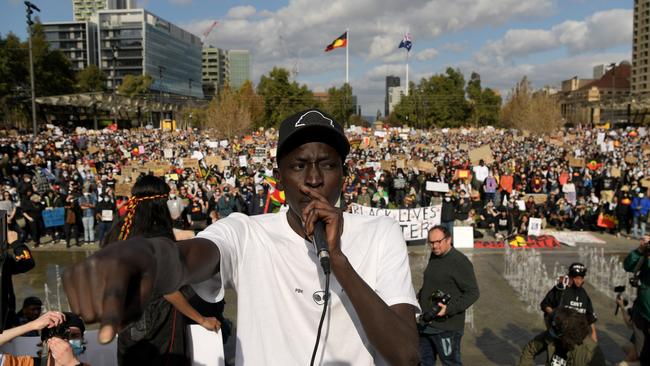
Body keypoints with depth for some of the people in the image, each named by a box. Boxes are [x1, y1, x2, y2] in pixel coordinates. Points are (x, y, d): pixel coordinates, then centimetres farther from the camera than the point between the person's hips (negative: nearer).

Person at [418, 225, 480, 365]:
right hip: (425, 324, 8)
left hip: (446, 327, -8)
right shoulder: (434, 257, 10)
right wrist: (420, 297, 11)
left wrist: (450, 309, -26)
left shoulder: (460, 262, -15)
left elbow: (473, 293, -17)